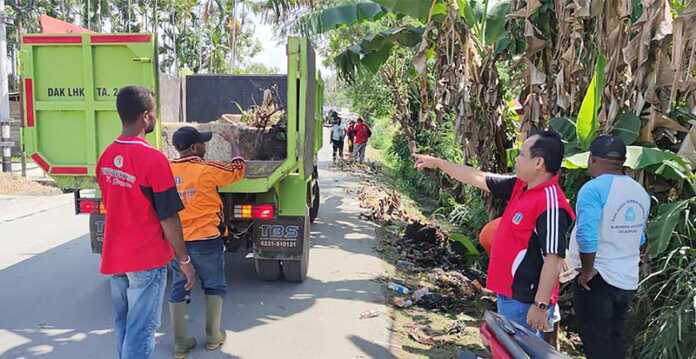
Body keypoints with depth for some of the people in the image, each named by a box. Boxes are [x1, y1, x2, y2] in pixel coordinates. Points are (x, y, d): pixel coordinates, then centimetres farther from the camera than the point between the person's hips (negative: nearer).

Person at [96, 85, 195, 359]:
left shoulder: (106, 156, 2)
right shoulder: (153, 158, -21)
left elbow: (113, 205, 12)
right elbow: (168, 218, -18)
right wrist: (184, 260, -8)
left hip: (114, 255, 8)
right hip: (146, 258, -7)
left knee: (122, 324, 21)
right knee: (140, 331, 3)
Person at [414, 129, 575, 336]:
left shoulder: (551, 205, -23)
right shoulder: (519, 186, 4)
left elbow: (554, 259, -25)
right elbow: (479, 178, 12)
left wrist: (541, 306, -24)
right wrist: (437, 163, 18)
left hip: (524, 300, -9)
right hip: (508, 293, 9)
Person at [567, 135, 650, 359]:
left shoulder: (593, 189, -17)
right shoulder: (641, 192, 7)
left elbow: (586, 235, -28)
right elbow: (639, 237, 16)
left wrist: (587, 270, -16)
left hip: (598, 278, -7)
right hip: (628, 279, 7)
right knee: (616, 339, 19)